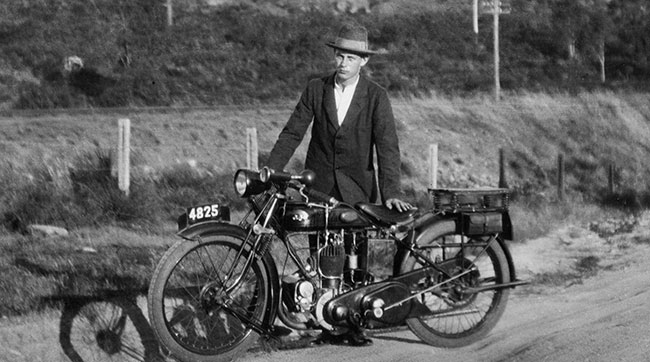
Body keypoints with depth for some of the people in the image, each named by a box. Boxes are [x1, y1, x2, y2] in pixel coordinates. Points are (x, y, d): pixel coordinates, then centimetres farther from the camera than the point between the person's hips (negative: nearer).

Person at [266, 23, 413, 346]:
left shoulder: (375, 96, -4)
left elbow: (387, 145, -11)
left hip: (356, 189, -2)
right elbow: (293, 132, 3)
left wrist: (390, 192, -21)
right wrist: (269, 171, -7)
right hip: (319, 186, 2)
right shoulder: (316, 89, 3)